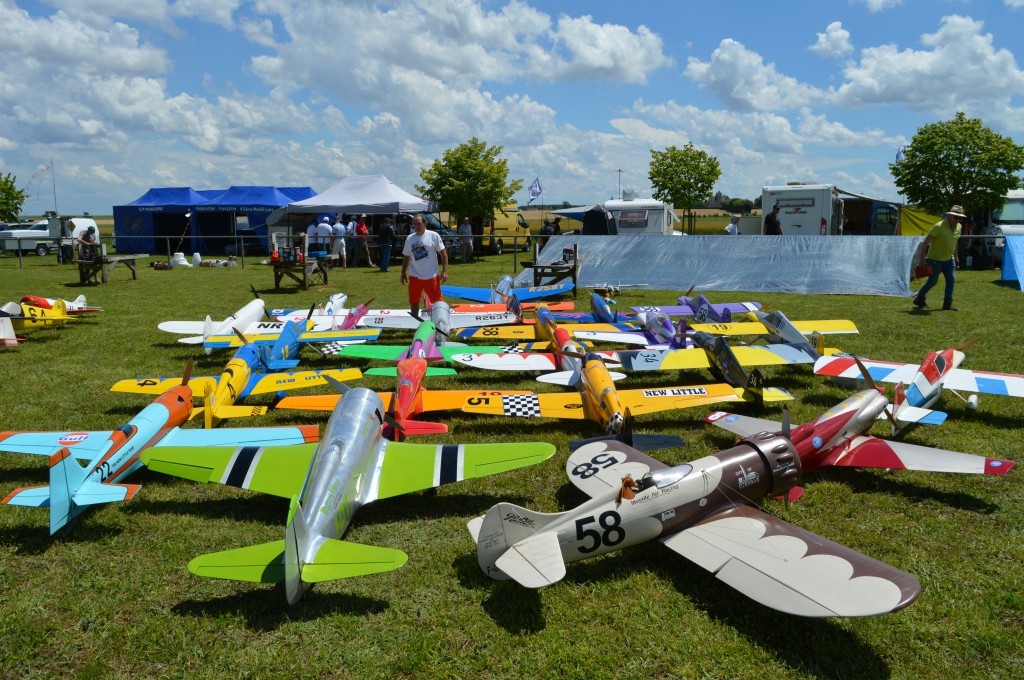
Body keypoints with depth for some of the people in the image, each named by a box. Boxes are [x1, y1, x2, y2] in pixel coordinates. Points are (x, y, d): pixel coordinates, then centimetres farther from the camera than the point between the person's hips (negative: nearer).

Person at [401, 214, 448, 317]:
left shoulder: (433, 235, -5)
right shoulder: (410, 238, 6)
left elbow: (443, 253, -5)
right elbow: (406, 257, 15)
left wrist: (445, 271, -11)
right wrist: (403, 273, 13)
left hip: (431, 276, -3)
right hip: (414, 276, 3)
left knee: (437, 301, 2)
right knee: (414, 302, 9)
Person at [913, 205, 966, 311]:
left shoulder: (958, 227, 3)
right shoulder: (939, 226, -20)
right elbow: (926, 241, -21)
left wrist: (955, 256, 21)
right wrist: (923, 258, -23)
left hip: (949, 259, 7)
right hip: (935, 259, -7)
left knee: (951, 280, 1)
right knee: (933, 281, 0)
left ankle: (947, 303, 8)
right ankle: (919, 299, 18)